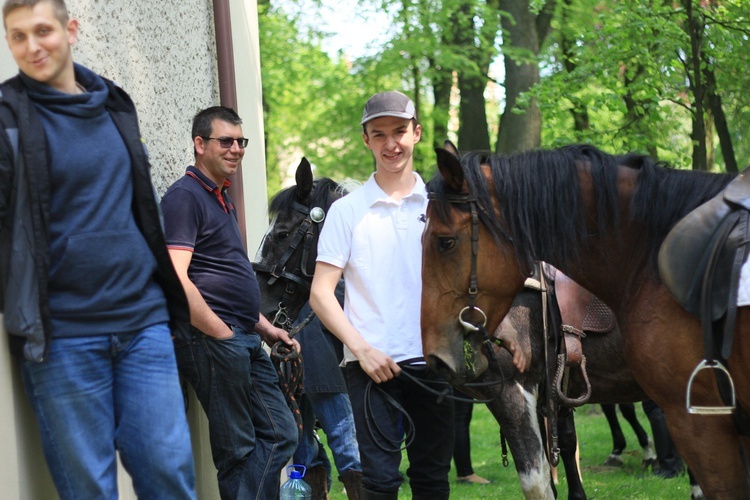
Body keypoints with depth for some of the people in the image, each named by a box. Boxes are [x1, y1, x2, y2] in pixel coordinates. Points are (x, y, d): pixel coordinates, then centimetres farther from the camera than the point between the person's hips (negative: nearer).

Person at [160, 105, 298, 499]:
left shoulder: (221, 199, 20)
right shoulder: (186, 196, -10)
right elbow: (175, 280, -21)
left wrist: (264, 327, 17)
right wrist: (223, 334, -18)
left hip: (244, 341, 10)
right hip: (212, 341, -10)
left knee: (279, 435, 9)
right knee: (238, 448, -4)